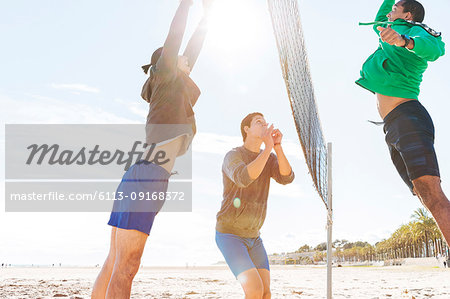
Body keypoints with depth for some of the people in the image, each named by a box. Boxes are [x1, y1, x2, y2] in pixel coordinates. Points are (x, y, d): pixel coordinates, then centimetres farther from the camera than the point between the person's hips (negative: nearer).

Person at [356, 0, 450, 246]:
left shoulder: (413, 30, 3)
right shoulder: (394, 33, 30)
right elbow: (378, 24, 54)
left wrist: (405, 41, -40)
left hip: (407, 117, -9)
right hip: (393, 128, 9)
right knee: (427, 198, -4)